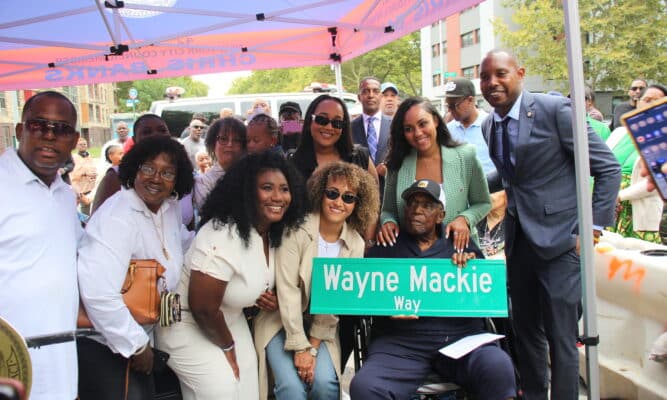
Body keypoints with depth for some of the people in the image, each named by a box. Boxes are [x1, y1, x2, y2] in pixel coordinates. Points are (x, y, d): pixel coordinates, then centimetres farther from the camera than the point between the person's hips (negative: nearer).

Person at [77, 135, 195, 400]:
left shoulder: (170, 208, 1)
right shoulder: (117, 217, -25)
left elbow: (183, 242, 22)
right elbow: (99, 295, -34)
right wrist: (136, 346, -22)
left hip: (140, 335, 8)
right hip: (102, 343, -8)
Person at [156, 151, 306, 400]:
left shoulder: (276, 232, -4)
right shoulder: (222, 237, -31)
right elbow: (202, 309, -25)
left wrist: (271, 299, -8)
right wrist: (227, 346, -8)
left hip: (229, 319, 8)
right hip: (186, 323, -8)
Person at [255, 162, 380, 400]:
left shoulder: (355, 244, -3)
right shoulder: (298, 231, -15)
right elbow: (287, 290, -18)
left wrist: (312, 347, -12)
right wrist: (300, 348, -20)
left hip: (320, 326, 3)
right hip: (282, 321, -3)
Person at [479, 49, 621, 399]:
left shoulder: (555, 109, -11)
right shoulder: (488, 126, 8)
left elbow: (608, 168, -10)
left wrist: (593, 229, -12)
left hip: (559, 238, -6)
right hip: (518, 239, 6)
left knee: (560, 335, -3)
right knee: (525, 329, 15)